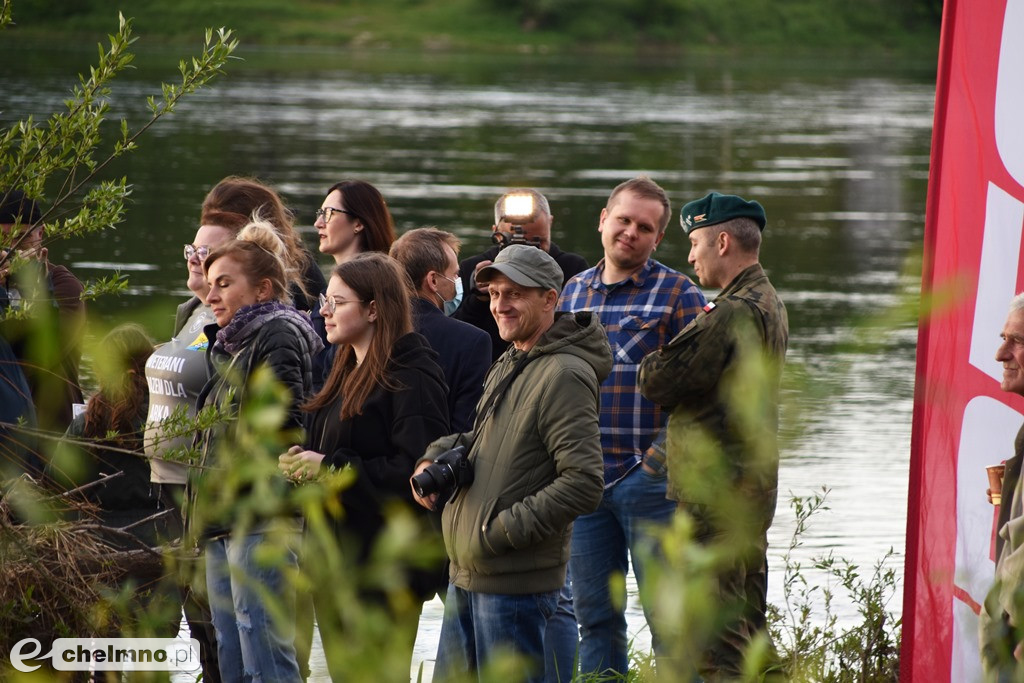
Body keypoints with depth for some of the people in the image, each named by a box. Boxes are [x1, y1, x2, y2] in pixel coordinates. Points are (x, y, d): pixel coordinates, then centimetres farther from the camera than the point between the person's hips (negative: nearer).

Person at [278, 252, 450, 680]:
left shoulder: (412, 377, -13)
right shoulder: (348, 372, 17)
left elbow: (413, 470, -22)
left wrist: (330, 467, -18)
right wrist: (301, 461, 4)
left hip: (386, 566, -9)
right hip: (334, 557, 10)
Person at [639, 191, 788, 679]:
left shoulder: (731, 313, -18)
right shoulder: (768, 303, 15)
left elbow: (657, 381, -17)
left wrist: (653, 363, 4)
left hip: (716, 490, -10)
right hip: (752, 486, 10)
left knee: (713, 638, -7)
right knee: (747, 623, 16)